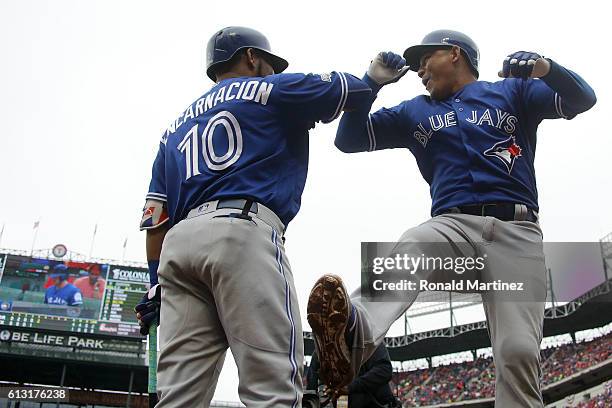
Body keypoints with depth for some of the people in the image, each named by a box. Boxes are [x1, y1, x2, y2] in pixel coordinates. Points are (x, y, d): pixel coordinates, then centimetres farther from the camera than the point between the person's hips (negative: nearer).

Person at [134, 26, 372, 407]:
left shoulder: (177, 126, 30)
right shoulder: (267, 91, 15)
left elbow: (156, 218, 22)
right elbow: (352, 90, 19)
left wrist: (157, 281, 20)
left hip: (178, 246, 7)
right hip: (242, 233, -6)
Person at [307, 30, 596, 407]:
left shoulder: (513, 92, 20)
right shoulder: (414, 113, 25)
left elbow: (582, 100, 9)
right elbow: (349, 139, 21)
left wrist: (546, 68, -12)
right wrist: (372, 82, 7)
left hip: (516, 231, 0)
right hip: (452, 225, 0)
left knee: (518, 351, -13)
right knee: (410, 247, -36)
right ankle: (354, 332, -61)